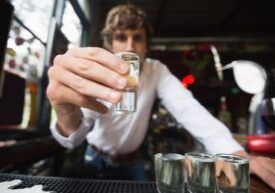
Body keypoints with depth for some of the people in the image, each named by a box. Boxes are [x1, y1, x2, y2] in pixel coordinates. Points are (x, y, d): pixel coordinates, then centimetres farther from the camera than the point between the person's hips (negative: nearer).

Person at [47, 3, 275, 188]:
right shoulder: (96, 78, -26)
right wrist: (67, 112, -64)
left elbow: (188, 109, -31)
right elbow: (72, 138, -38)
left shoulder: (157, 71, -19)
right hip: (97, 157, 0)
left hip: (130, 159, 1)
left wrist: (239, 156, -45)